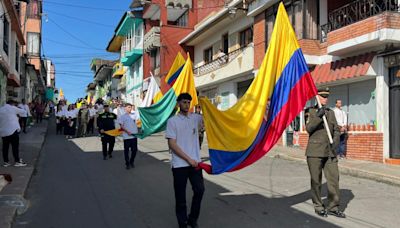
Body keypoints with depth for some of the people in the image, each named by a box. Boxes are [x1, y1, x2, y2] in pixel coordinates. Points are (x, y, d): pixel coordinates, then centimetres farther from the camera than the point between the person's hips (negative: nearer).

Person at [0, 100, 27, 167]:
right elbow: (24, 112, 4)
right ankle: (17, 161, 1)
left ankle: (6, 162, 14)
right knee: (15, 146, -1)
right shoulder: (12, 108, -2)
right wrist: (18, 114, 22)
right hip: (12, 130, -6)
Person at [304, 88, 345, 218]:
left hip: (330, 152, 4)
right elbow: (308, 128, -13)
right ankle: (318, 207, 18)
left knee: (334, 178, 1)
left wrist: (335, 142, -6)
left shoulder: (331, 113, 15)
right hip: (315, 151, -4)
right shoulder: (310, 112, 1)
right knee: (316, 181, 4)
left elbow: (336, 130, 12)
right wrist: (318, 116, -25)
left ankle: (333, 207, 13)